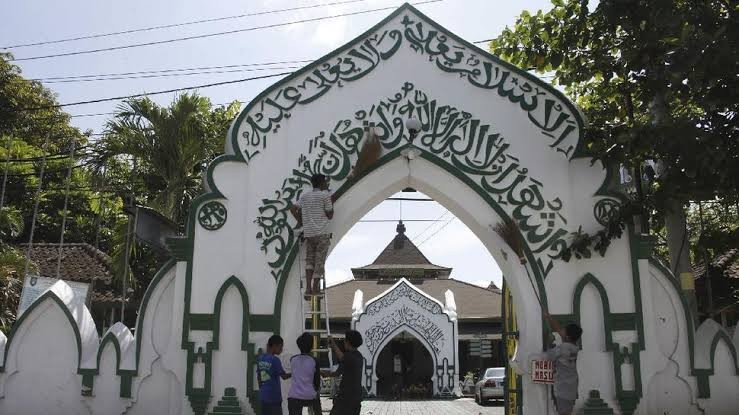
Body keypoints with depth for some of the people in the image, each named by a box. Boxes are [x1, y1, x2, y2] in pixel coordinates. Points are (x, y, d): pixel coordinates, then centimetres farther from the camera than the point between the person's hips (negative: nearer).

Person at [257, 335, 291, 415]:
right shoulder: (275, 360, -14)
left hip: (263, 396, 7)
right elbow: (284, 376, -9)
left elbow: (258, 377, 14)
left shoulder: (260, 358, 7)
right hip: (274, 396, -7)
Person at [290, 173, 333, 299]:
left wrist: (300, 221, 18)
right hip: (322, 233, -5)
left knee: (309, 260, 11)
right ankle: (315, 288, 1)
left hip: (308, 233, 5)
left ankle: (308, 288, 0)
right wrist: (331, 203, 12)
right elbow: (330, 216, -1)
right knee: (319, 261, 1)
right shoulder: (325, 195, -3)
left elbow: (293, 209, 7)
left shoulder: (304, 196, 13)